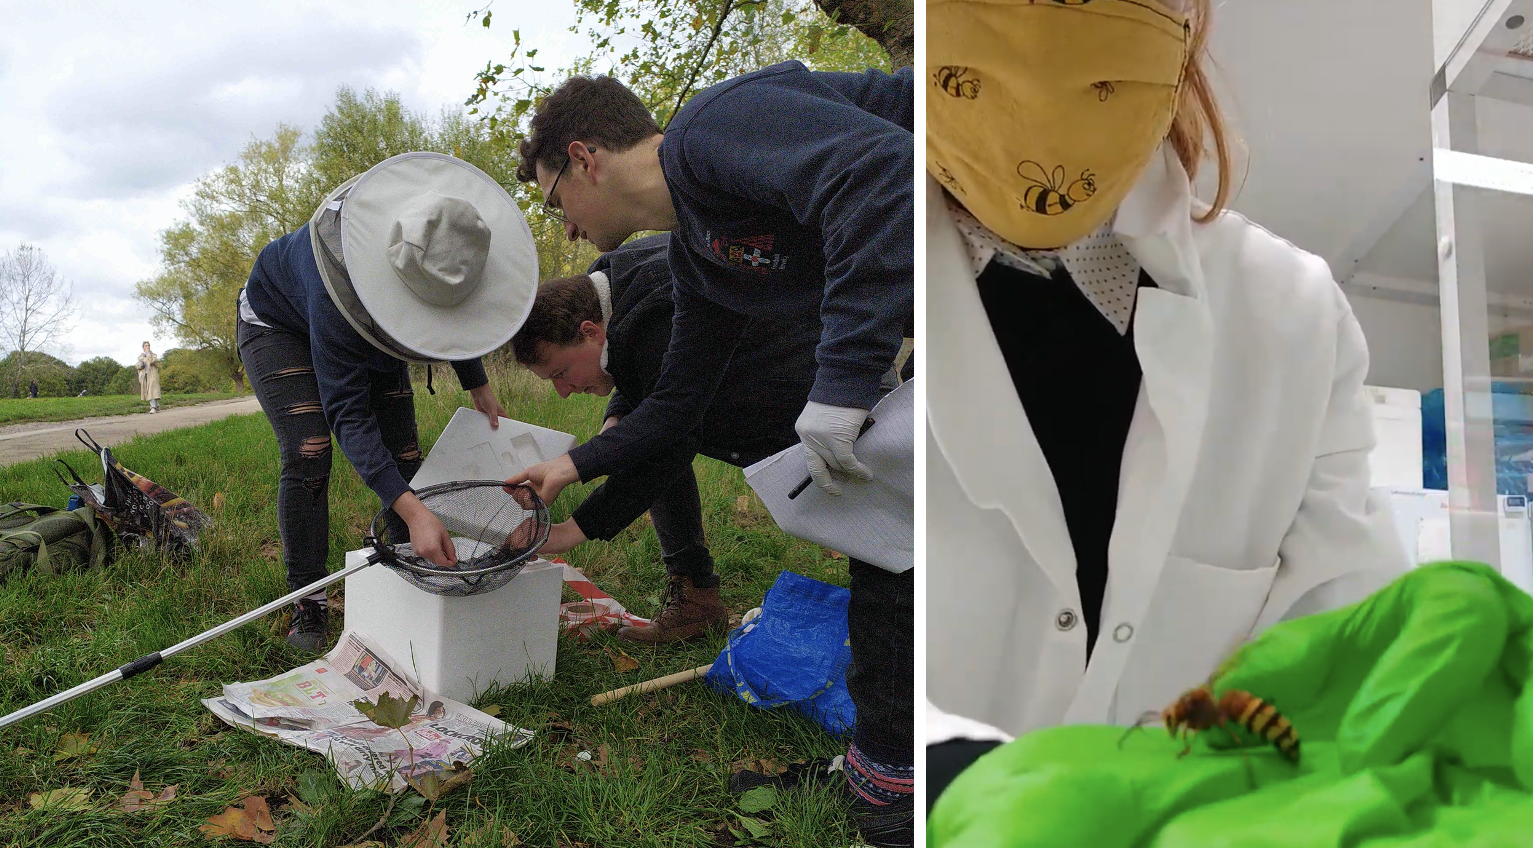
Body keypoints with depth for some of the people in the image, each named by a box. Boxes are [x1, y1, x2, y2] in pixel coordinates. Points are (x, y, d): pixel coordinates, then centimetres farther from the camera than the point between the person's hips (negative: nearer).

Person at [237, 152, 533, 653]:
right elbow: (348, 413, -45)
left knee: (404, 460, -4)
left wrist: (477, 385, -3)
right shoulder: (333, 293, -46)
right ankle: (307, 603, -10)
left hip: (367, 332, 6)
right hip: (279, 322, -5)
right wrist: (413, 512, -53)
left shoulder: (440, 258, -30)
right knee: (308, 454, -22)